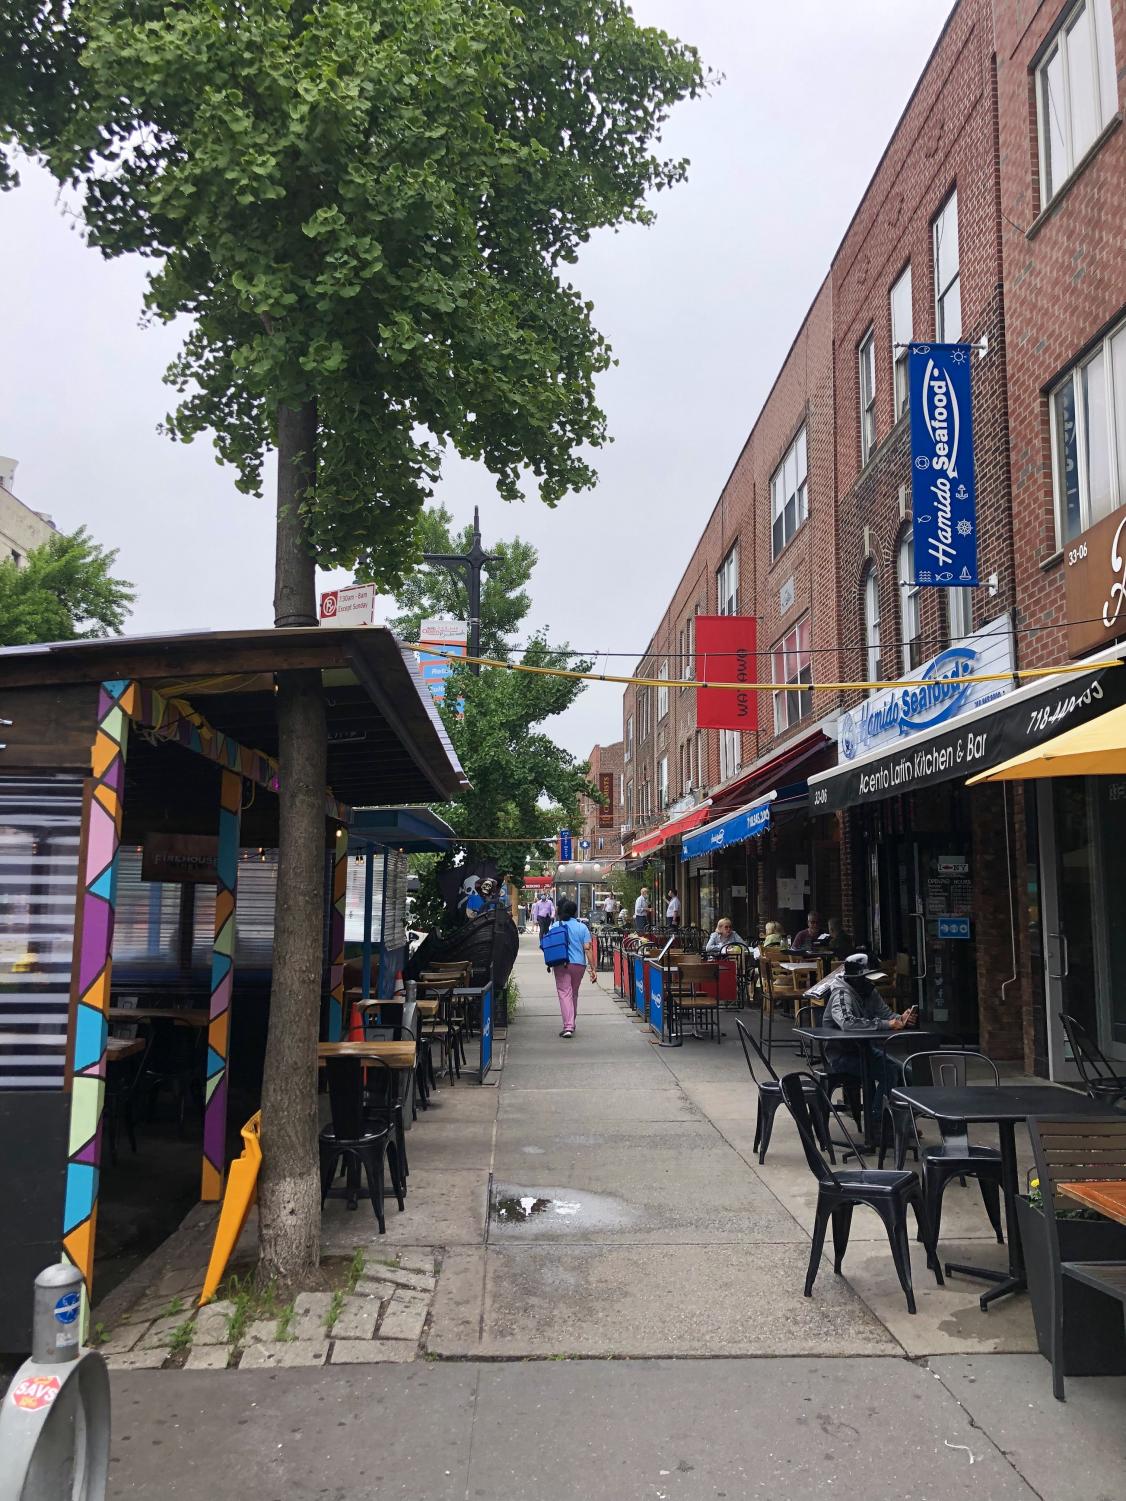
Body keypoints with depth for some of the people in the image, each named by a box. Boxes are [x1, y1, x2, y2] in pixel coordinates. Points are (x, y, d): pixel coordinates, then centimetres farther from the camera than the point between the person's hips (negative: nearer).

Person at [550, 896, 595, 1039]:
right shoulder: (582, 927, 1)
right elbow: (588, 948, -4)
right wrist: (592, 968, -2)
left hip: (561, 964, -2)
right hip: (579, 964, 2)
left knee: (564, 993, -3)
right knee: (574, 994, 17)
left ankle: (568, 1026, -16)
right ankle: (572, 1024, 28)